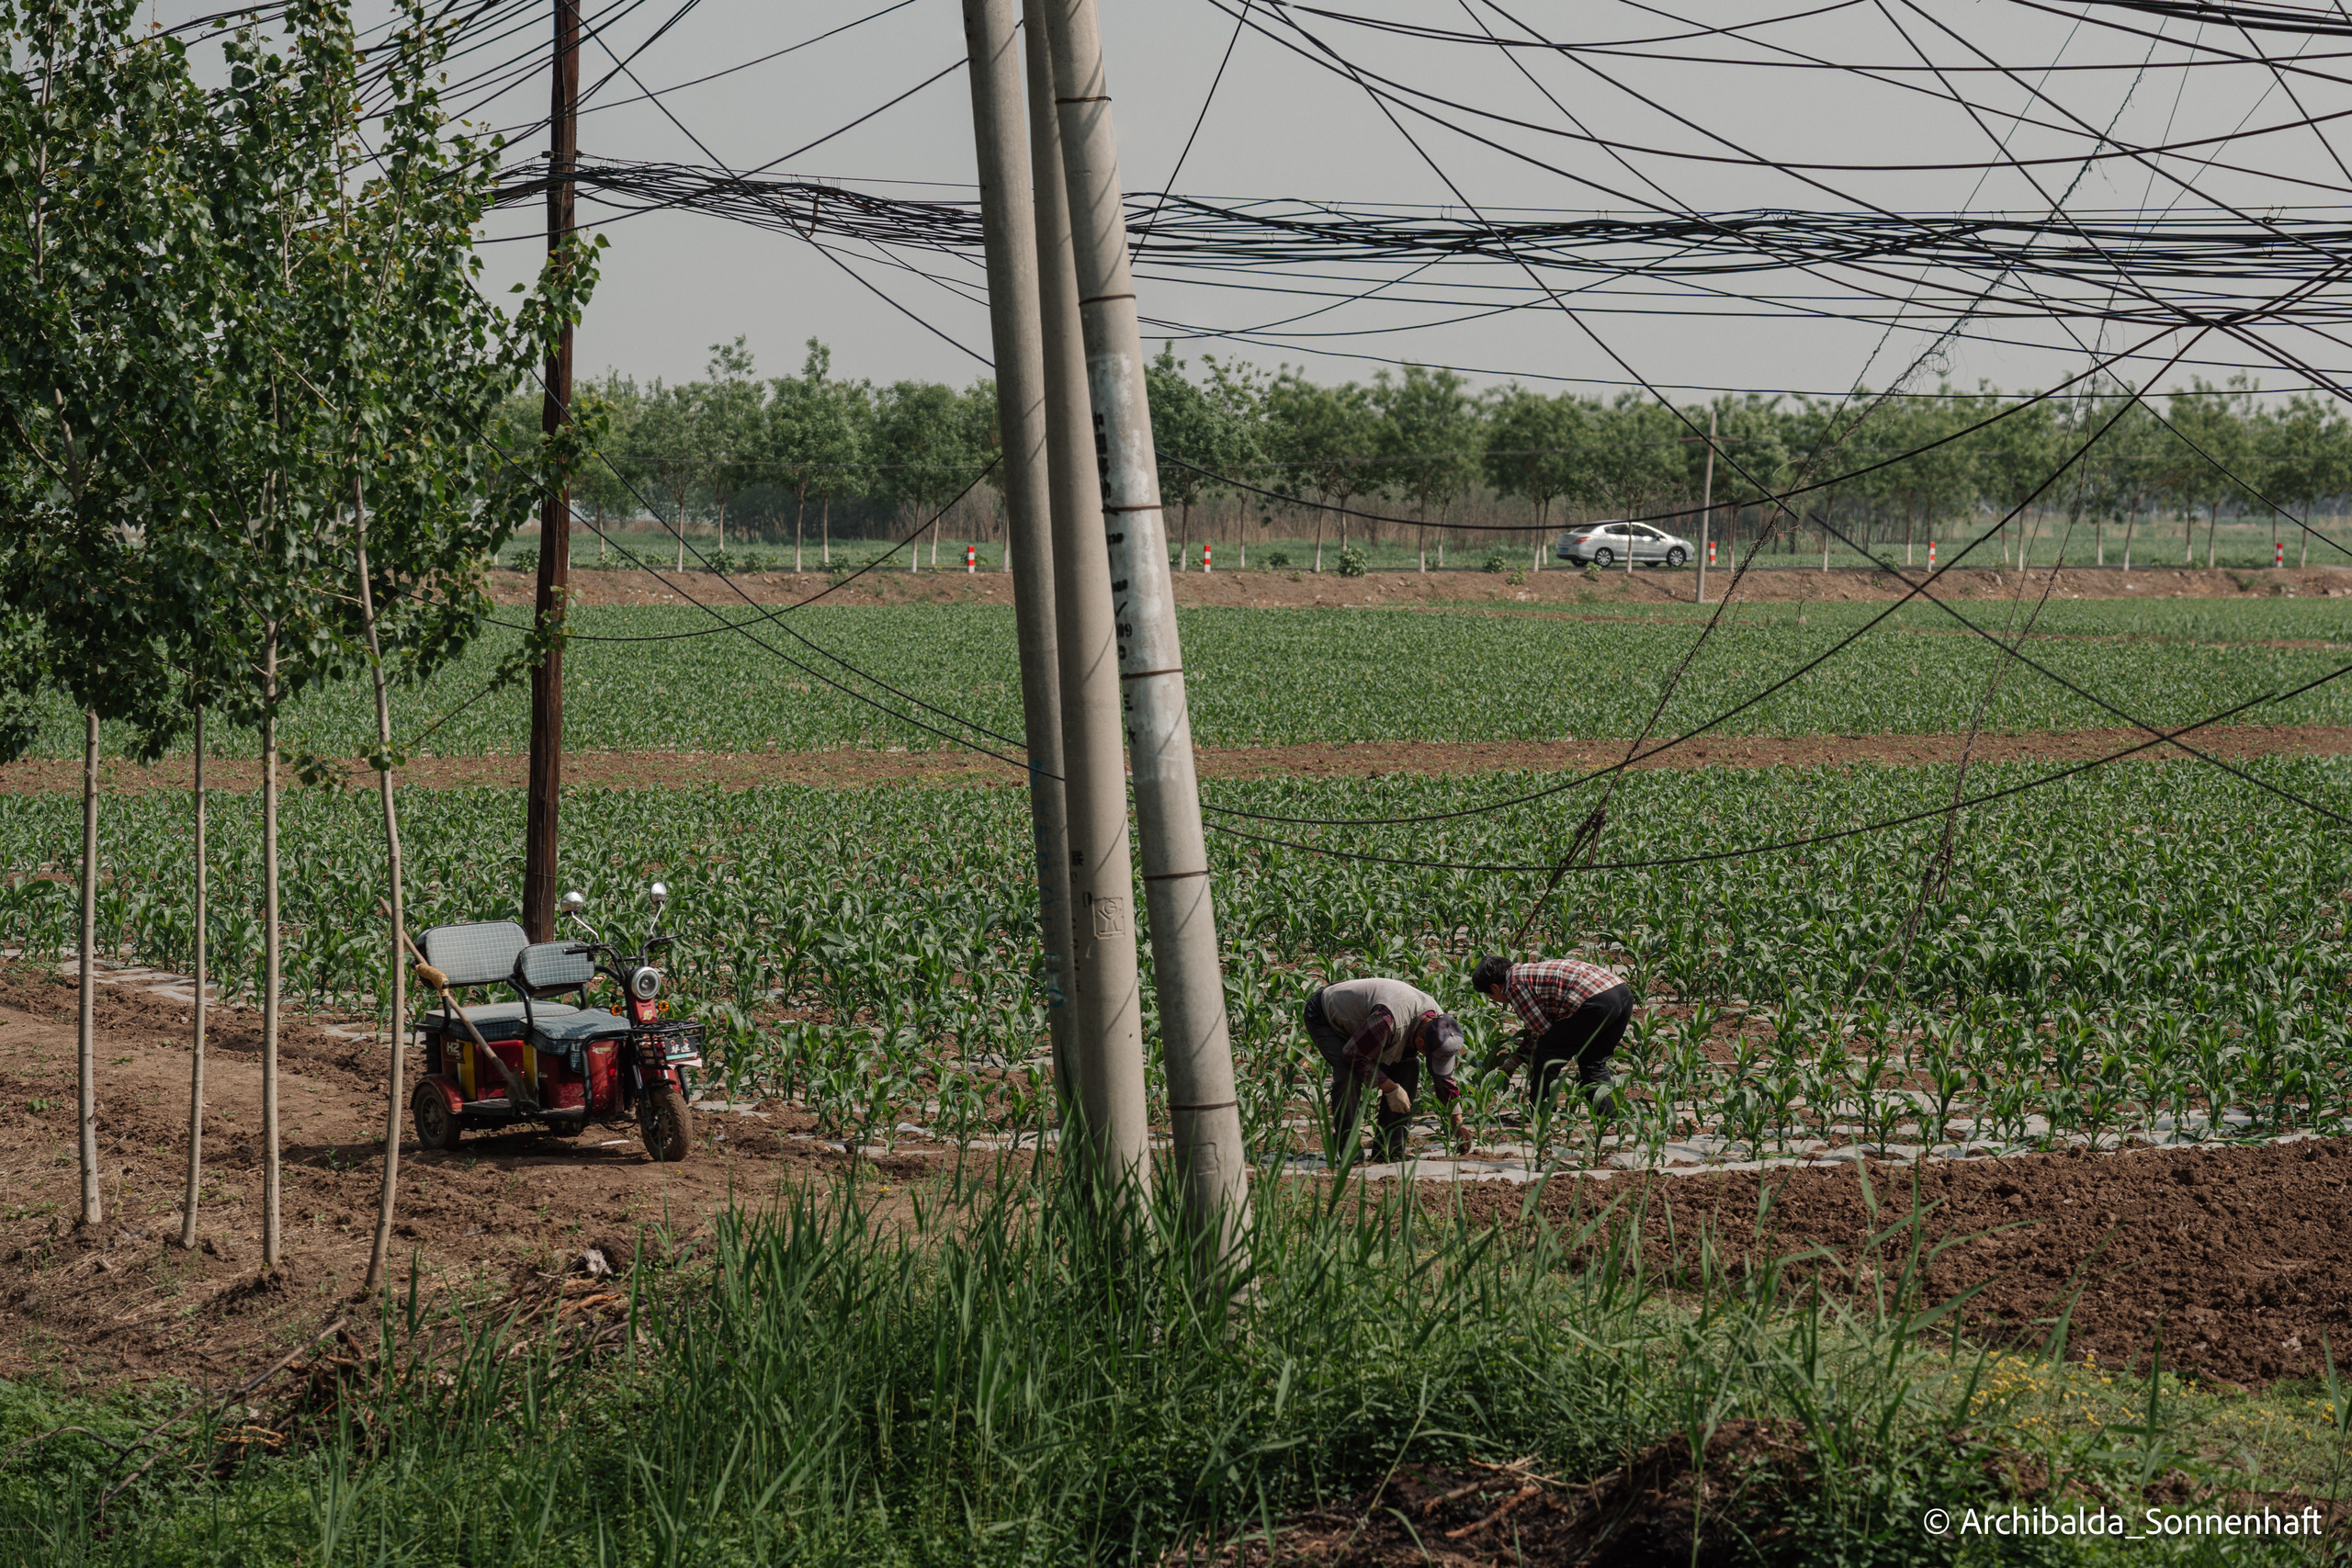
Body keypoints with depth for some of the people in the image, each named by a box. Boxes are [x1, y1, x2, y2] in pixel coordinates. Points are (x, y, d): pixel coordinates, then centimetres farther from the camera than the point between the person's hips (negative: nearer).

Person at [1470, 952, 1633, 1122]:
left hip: (1596, 1001, -9)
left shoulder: (1514, 983, 1)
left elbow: (1542, 1030, 0)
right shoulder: (1530, 971, 29)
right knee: (1592, 1063, 24)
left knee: (1547, 1056, 5)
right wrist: (1518, 1057, 45)